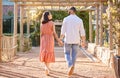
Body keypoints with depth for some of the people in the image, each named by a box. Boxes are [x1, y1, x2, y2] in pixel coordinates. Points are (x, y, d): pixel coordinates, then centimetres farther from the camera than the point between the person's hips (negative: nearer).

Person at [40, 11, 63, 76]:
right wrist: (58, 40, -3)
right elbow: (54, 33, -10)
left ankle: (46, 67, -13)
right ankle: (47, 68, 13)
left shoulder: (42, 24, 2)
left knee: (44, 54, 7)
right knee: (49, 54, 9)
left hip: (44, 39, 2)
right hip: (50, 39, -2)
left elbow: (41, 34, 3)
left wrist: (41, 43, 9)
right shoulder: (52, 23, -8)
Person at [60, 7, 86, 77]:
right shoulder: (79, 20, -1)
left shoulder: (66, 19, -5)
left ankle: (70, 66, -15)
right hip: (76, 40, 2)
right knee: (74, 55, 13)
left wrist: (60, 39, 3)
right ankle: (71, 70, 13)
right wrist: (83, 42, 8)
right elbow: (82, 32, 0)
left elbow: (63, 31, -6)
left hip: (68, 40, -1)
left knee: (67, 54, 11)